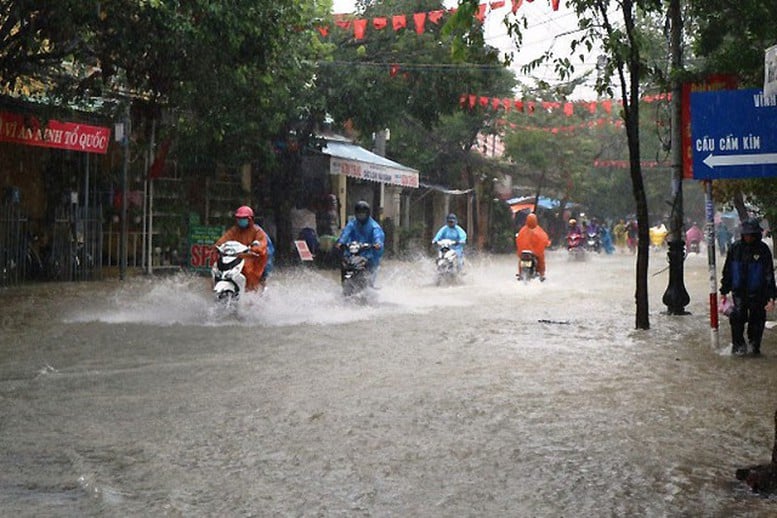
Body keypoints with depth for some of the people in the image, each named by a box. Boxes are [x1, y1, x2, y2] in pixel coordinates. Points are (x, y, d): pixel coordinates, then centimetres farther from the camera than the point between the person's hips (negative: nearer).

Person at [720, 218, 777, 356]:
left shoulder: (763, 249, -4)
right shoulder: (735, 248, 1)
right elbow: (727, 271, 10)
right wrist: (724, 291, 9)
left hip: (757, 293, -1)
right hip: (739, 291, 1)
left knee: (757, 320, 5)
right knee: (737, 318, -10)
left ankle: (755, 346, 20)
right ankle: (738, 344, 2)